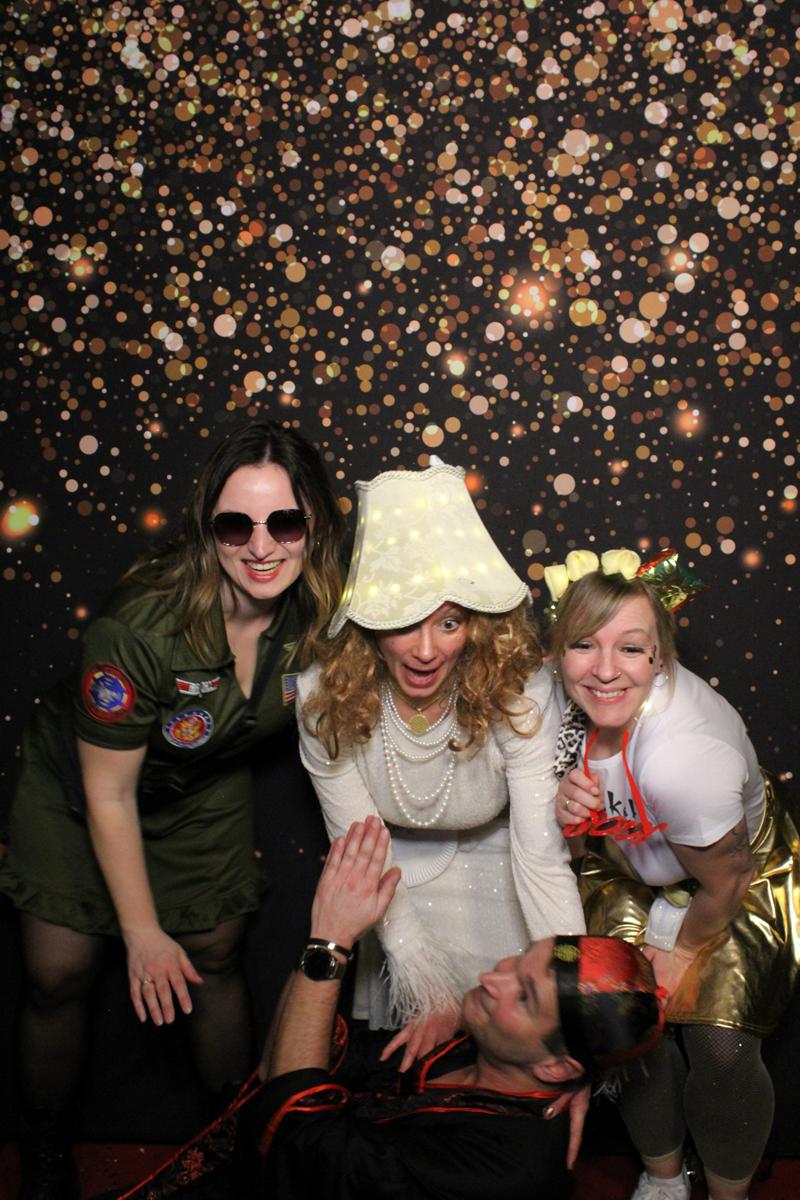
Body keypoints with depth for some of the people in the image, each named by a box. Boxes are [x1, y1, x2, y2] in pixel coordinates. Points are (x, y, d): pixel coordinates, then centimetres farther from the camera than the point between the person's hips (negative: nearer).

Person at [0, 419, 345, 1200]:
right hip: (76, 789, -3)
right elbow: (109, 793, -25)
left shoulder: (323, 616, -24)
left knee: (214, 959, 10)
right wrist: (142, 934, -17)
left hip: (203, 793, 3)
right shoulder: (141, 628, -37)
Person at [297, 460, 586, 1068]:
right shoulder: (325, 697, -28)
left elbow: (541, 858, -32)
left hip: (493, 862, -1)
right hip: (400, 875, 1)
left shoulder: (519, 693, -32)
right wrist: (429, 987, -24)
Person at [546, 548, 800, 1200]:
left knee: (720, 1046, -12)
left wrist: (688, 953, -4)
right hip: (632, 871, 5)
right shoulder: (569, 698, -23)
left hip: (736, 881, -5)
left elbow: (725, 882, -23)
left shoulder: (684, 757, -41)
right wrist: (567, 798, -23)